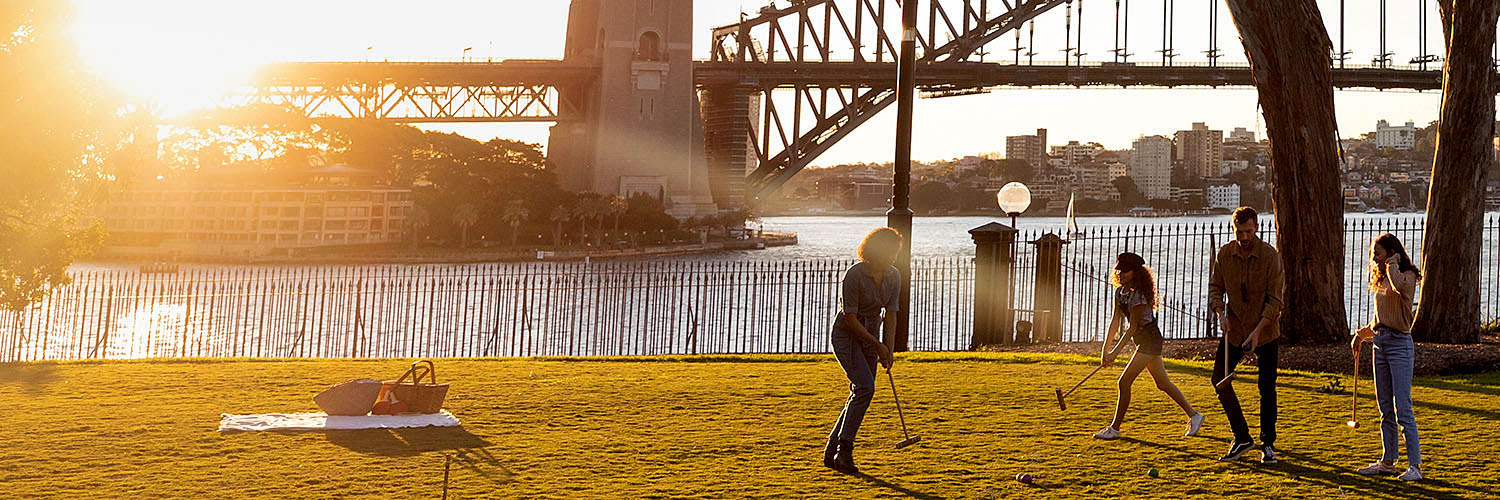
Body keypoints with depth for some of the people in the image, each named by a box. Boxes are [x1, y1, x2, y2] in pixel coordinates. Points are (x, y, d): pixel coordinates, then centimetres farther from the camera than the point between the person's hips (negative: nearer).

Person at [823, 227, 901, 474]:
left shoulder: (893, 276, -1)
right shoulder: (854, 275, -21)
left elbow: (890, 314, 2)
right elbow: (850, 317, -19)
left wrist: (888, 350, -7)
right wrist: (877, 346, -16)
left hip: (870, 335, 7)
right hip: (846, 335, -7)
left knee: (859, 394, 2)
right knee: (865, 387, -22)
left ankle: (832, 451, 12)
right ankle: (844, 450, -17)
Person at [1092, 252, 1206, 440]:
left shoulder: (1139, 295, -21)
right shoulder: (1120, 292, 4)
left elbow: (1132, 327, -20)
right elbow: (1115, 321, 4)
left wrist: (1115, 353, -19)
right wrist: (1106, 347, -5)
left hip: (1150, 340, -9)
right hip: (1142, 341, 9)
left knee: (1124, 382, -11)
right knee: (1162, 383, 15)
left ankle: (1115, 428, -4)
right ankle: (1194, 416, 25)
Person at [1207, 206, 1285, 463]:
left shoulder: (1269, 256, -15)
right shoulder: (1224, 254, -3)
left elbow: (1274, 300, -15)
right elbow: (1215, 288, 4)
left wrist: (1258, 330, -24)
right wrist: (1221, 313, -15)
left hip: (1264, 332, -4)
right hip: (1234, 330, 4)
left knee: (1266, 387, -2)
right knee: (1219, 379, -1)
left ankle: (1268, 444, 12)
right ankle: (1242, 438, 11)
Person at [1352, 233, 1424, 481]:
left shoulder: (1407, 276, -8)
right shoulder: (1381, 279, 15)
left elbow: (1399, 286, -34)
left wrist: (1392, 264, -17)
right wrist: (1362, 333, 18)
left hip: (1399, 344, -8)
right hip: (1380, 344, 8)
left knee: (1403, 409, -9)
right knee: (1385, 409, 12)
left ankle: (1414, 465, -6)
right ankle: (1388, 461, 19)